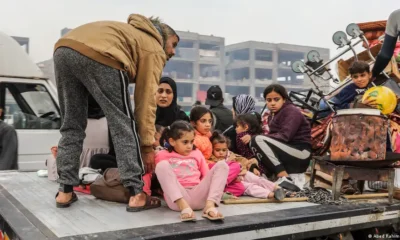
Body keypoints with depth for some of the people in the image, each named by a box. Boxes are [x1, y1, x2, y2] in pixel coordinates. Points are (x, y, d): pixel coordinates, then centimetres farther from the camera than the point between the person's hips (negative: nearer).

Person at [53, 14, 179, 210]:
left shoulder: (134, 33, 39)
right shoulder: (154, 49, 18)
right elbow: (146, 100, 10)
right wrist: (147, 145, 13)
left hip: (63, 50, 8)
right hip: (98, 56, -7)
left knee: (71, 125, 16)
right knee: (123, 125, 3)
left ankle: (65, 191, 17)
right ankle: (136, 194, 2)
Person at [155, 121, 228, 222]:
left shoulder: (197, 153, 24)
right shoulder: (163, 155, 15)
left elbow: (206, 176, 20)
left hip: (198, 196, 3)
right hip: (176, 199, -3)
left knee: (222, 164, -10)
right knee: (162, 165, -23)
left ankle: (210, 205, -31)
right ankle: (184, 207, -37)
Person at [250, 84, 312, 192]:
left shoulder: (292, 112, -7)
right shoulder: (273, 115, 17)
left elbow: (284, 136, -22)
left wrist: (255, 138, -22)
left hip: (301, 154, -9)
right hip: (290, 159, 9)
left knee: (258, 140, -22)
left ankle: (284, 179, -26)